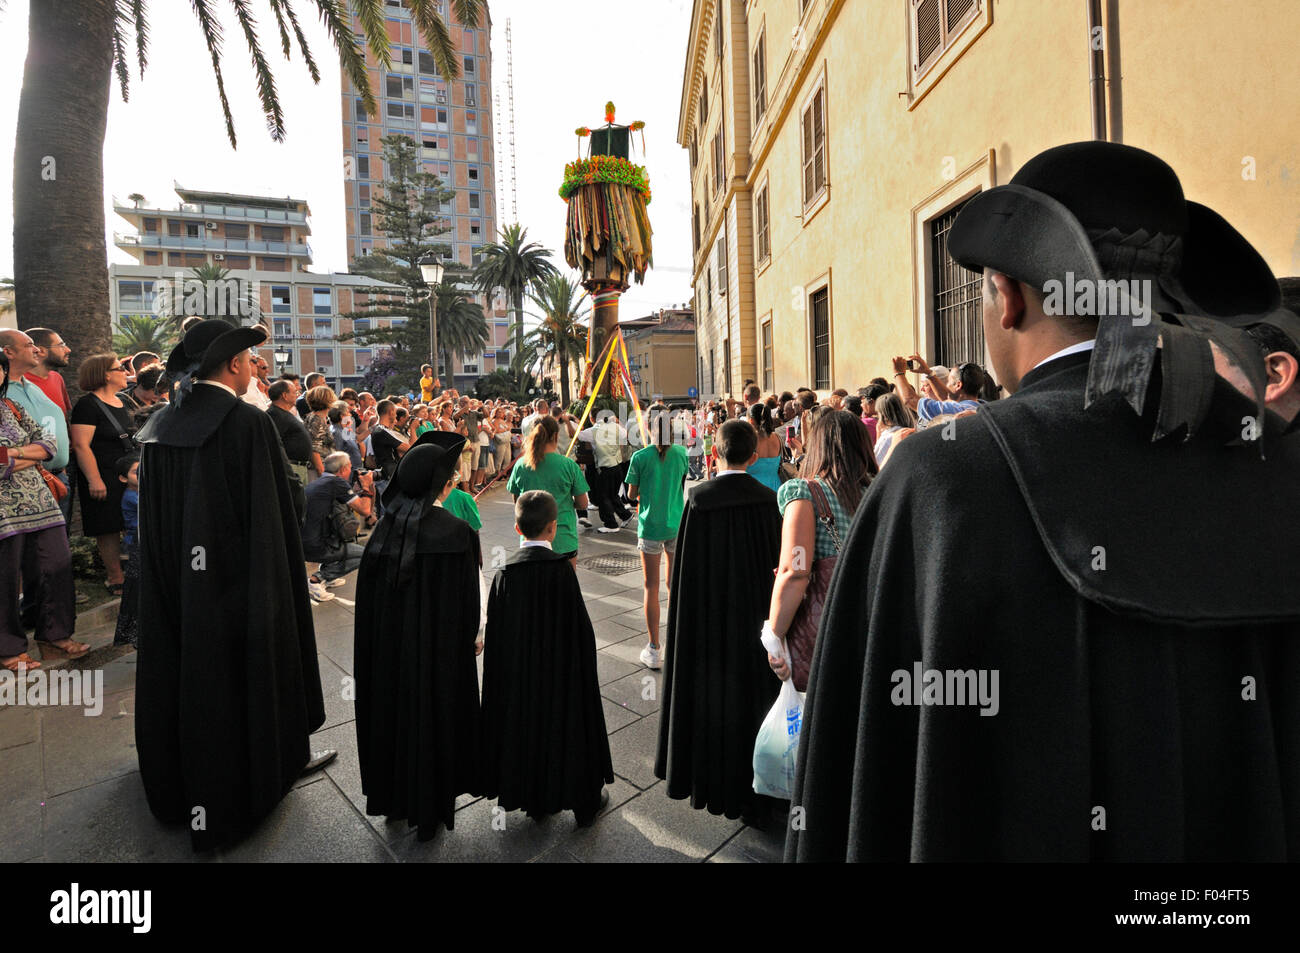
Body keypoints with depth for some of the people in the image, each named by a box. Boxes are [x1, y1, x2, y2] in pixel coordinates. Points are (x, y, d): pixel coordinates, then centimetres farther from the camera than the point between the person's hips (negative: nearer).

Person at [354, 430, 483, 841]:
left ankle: (392, 798, 41)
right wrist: (472, 637, 2)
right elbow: (467, 596, -14)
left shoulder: (384, 528, -6)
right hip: (439, 646, -4)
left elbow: (367, 593, 1)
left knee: (393, 710, 22)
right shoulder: (456, 531, -20)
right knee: (432, 716, 13)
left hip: (388, 643, 5)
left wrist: (379, 639, 14)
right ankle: (429, 808, 30)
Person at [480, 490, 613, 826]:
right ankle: (583, 798, 30)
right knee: (566, 724, 13)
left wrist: (510, 669, 9)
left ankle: (535, 799, 35)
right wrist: (582, 666, -2)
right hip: (559, 669, -3)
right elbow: (579, 626, -16)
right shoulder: (561, 569, -19)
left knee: (526, 725, 19)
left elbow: (495, 633, -3)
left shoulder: (506, 572, -8)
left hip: (518, 672, 3)